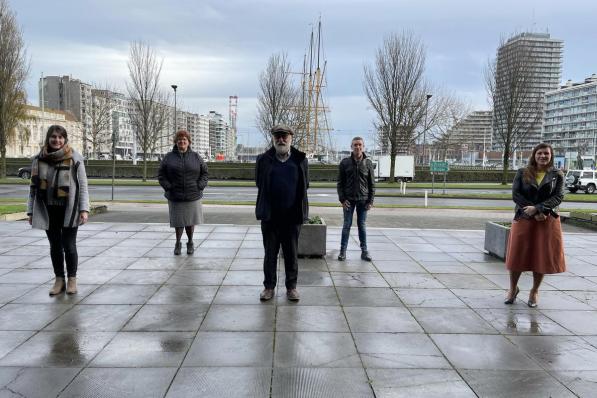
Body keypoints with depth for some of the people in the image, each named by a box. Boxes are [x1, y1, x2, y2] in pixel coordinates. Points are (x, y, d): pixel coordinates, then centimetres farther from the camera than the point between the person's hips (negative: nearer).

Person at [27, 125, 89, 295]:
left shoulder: (74, 158, -5)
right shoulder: (39, 159, 4)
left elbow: (83, 185, -5)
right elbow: (33, 187, 9)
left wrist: (84, 209, -12)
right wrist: (31, 211, 7)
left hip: (69, 210, -3)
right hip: (48, 210, 3)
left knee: (69, 245, 2)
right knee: (55, 246, 11)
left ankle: (72, 279, 17)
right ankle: (59, 280, 22)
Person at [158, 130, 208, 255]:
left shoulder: (196, 157, 5)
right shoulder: (169, 157, 3)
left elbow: (204, 173, 7)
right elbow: (161, 174, 5)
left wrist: (200, 186, -6)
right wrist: (168, 187, -8)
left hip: (192, 196, 0)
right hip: (175, 197, 0)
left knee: (190, 221, 6)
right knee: (178, 221, 4)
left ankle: (190, 242, 26)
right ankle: (178, 243, 24)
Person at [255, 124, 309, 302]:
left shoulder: (300, 159, 3)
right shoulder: (264, 159, 2)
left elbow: (304, 185, 7)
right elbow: (260, 184, 9)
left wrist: (298, 206, 5)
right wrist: (266, 207, 7)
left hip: (293, 216, 0)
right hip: (270, 216, 0)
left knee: (291, 254, 9)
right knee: (270, 253, 9)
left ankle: (291, 286, 22)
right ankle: (269, 286, 20)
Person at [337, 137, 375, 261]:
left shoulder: (368, 163, 3)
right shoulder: (345, 162, 1)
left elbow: (372, 183, 4)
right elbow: (340, 182, 2)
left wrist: (371, 201, -2)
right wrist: (342, 199, -7)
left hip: (363, 200, 1)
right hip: (349, 200, 0)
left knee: (362, 225, 8)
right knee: (347, 225, 3)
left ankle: (364, 251, 15)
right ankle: (343, 251, 10)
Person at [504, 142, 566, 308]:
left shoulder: (557, 175, 4)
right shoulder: (522, 173, 3)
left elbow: (558, 197, -6)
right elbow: (515, 194, -6)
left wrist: (537, 208, -20)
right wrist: (535, 213, -15)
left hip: (548, 220, 1)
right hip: (523, 219, 0)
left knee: (542, 257, 5)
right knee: (517, 255, 2)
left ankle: (534, 291, 23)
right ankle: (513, 288, 22)